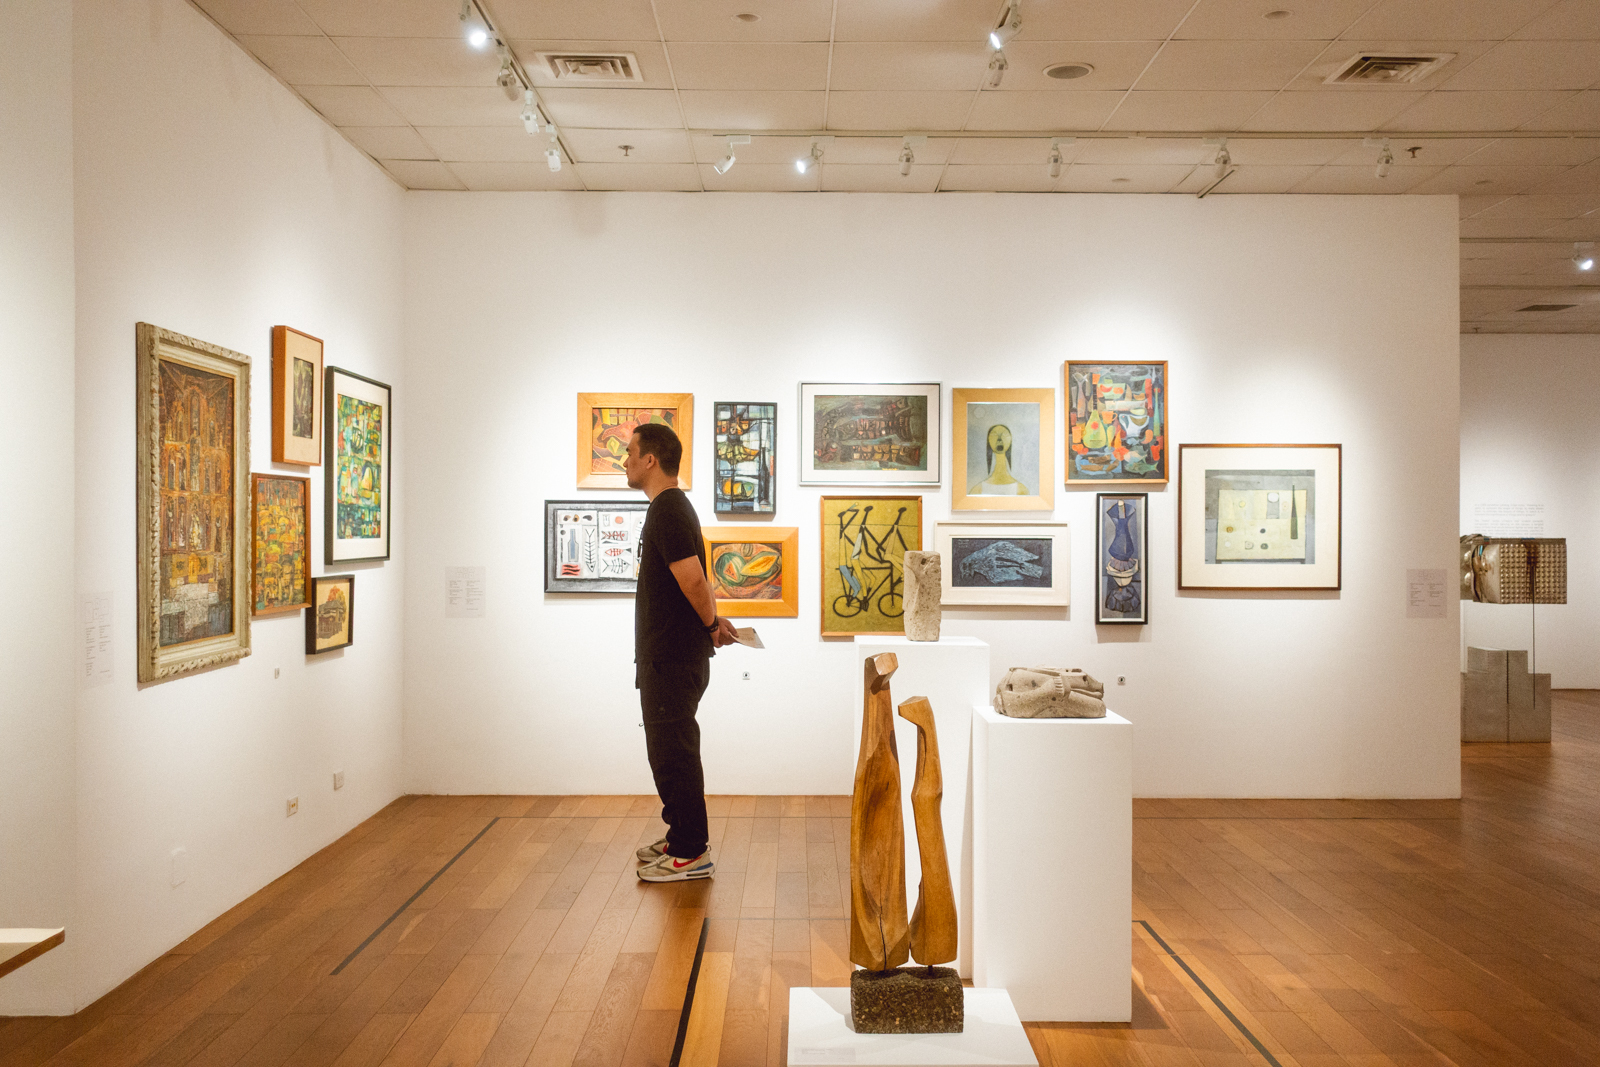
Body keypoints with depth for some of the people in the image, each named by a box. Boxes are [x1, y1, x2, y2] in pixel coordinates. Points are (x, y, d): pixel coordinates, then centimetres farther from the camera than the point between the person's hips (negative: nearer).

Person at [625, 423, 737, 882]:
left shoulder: (668, 513, -19)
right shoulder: (671, 507, 15)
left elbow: (693, 579, -26)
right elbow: (692, 581, 22)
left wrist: (711, 624, -11)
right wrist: (713, 621, 13)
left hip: (673, 660, -11)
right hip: (667, 656, 11)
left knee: (674, 754, -2)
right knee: (672, 751, 18)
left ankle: (691, 854, 7)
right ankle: (682, 839, 29)